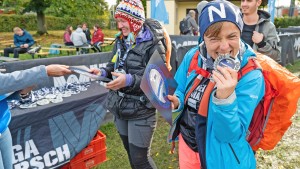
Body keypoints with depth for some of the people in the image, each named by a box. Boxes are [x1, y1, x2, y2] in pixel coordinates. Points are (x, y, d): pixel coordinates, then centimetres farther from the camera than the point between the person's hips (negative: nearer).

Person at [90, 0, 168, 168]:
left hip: (141, 112, -7)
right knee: (131, 152, 22)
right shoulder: (121, 41, 5)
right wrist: (104, 72, -7)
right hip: (120, 108, 7)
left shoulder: (153, 44, -17)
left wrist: (130, 80, -34)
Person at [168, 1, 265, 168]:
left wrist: (225, 98, -39)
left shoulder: (251, 75, -22)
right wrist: (175, 102, -18)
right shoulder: (193, 57, -10)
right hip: (186, 143, 4)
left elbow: (231, 135, -24)